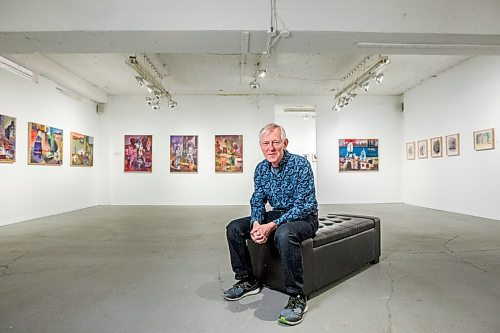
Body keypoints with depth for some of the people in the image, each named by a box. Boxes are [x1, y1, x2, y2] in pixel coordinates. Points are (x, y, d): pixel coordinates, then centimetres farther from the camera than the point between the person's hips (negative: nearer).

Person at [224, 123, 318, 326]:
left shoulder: (300, 164, -20)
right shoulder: (261, 169, 0)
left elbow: (303, 206, -24)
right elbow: (257, 202, 4)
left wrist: (272, 225, -31)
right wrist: (256, 224, -18)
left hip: (304, 217, -6)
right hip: (276, 215, 7)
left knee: (284, 234, -40)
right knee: (234, 228, -4)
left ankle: (297, 297, -23)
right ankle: (247, 280, 10)